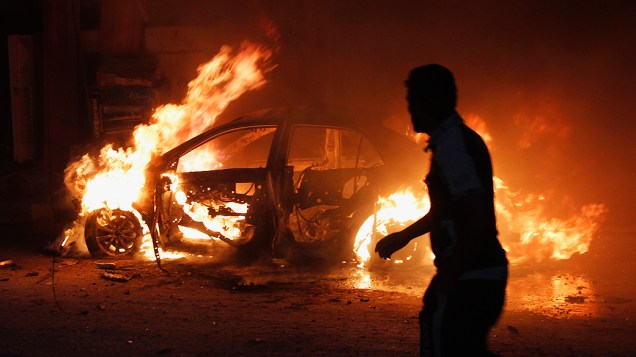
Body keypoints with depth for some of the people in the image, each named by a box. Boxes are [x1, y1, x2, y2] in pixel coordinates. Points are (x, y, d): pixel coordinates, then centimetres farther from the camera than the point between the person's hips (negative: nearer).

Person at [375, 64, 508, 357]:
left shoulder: (451, 148, -19)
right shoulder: (463, 138, 13)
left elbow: (479, 220, -25)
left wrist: (449, 275, -20)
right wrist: (402, 236, 30)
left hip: (465, 280, -10)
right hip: (490, 271, 10)